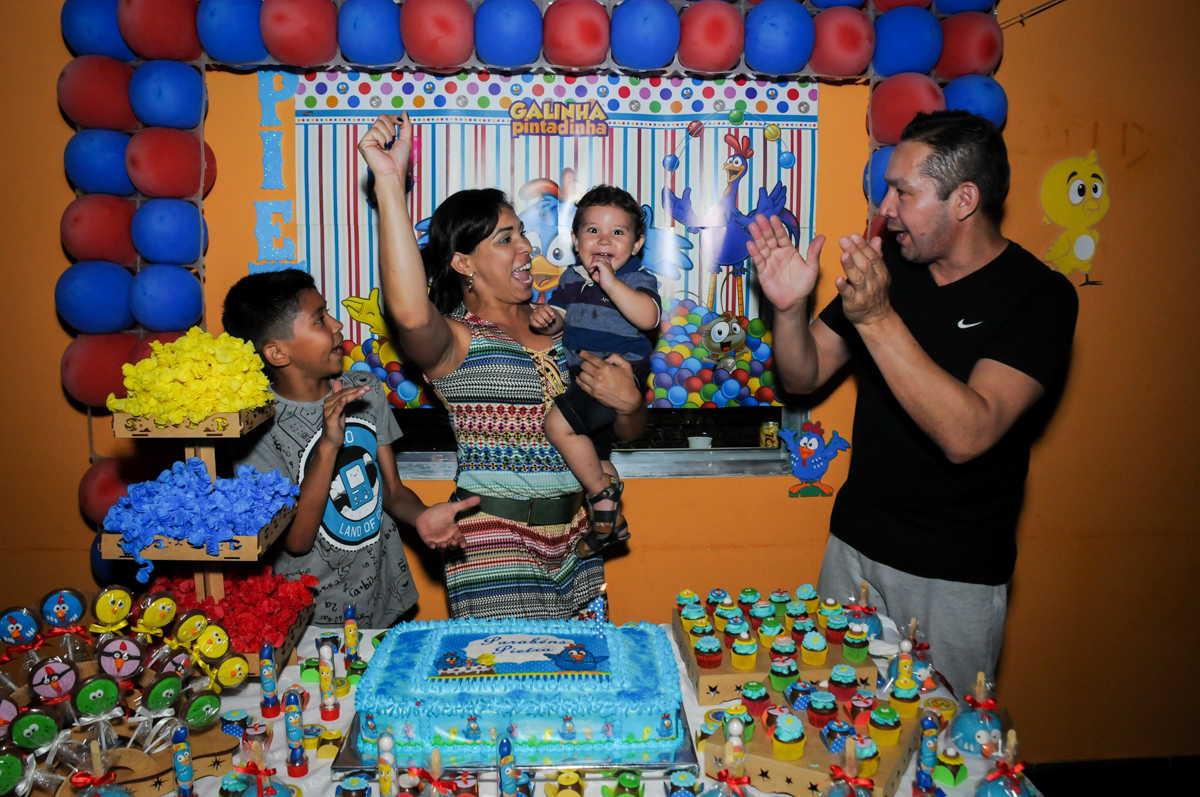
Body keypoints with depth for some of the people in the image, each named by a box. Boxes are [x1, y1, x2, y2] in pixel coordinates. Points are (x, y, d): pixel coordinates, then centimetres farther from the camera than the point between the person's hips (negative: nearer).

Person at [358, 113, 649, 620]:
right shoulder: (457, 340, -8)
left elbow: (627, 434, 14)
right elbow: (410, 312, -36)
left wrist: (629, 403, -10)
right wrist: (390, 181, -34)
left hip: (575, 535, 6)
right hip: (495, 544, -5)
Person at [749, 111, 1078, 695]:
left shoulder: (1040, 296, -15)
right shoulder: (886, 266, 0)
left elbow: (966, 434, -29)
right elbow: (803, 376, 5)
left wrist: (878, 319, -34)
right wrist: (789, 308, -15)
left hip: (955, 578, -4)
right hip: (853, 546, 5)